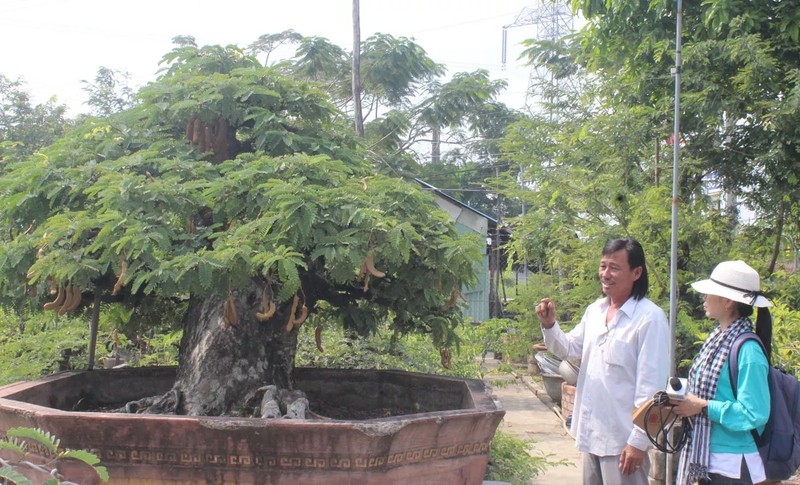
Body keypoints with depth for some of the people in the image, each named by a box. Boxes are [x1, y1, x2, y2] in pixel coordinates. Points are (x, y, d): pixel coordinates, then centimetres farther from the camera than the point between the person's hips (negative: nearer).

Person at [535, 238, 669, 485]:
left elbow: (652, 386, -18)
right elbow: (569, 349, 16)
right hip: (592, 432, 8)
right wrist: (549, 326, -4)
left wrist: (638, 440, -18)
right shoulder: (594, 310, 7)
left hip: (622, 439, -7)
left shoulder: (650, 318, -16)